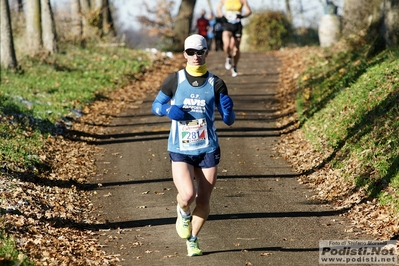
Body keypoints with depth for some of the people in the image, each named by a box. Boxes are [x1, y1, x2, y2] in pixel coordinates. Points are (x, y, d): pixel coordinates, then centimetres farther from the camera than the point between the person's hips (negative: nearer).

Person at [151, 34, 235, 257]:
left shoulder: (216, 84, 0)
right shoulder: (175, 80, -1)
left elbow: (229, 120, 3)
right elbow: (156, 106, 8)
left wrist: (228, 110, -20)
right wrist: (169, 110, -13)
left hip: (208, 149, 1)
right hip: (180, 150, -1)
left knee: (203, 202, 5)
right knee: (187, 195, -21)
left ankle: (193, 240, 32)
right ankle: (184, 213, 16)